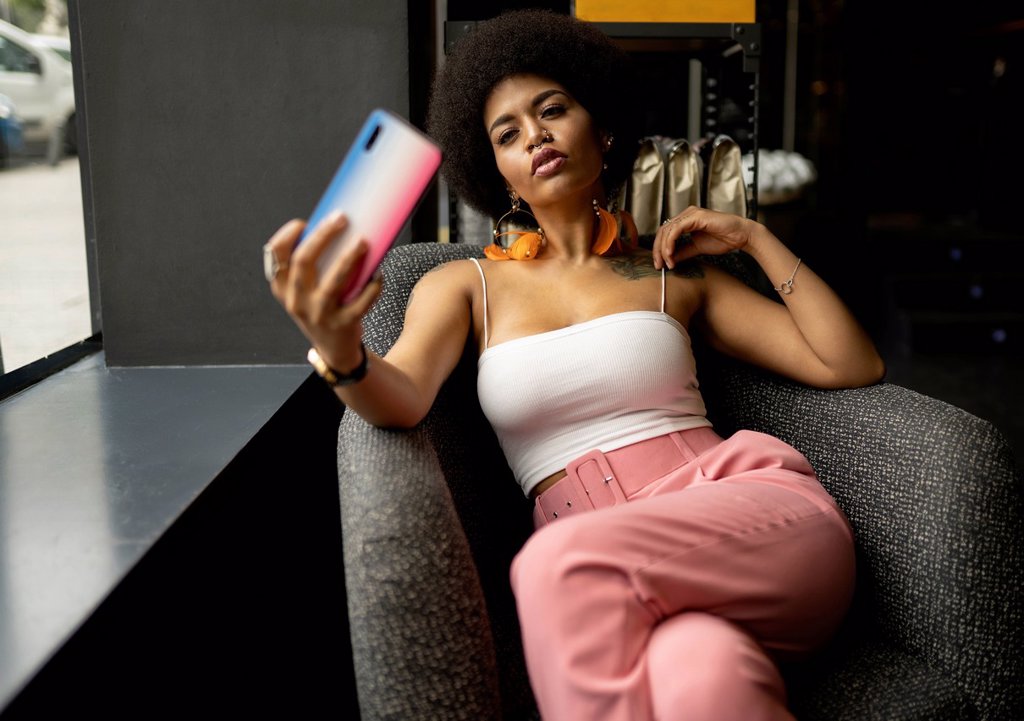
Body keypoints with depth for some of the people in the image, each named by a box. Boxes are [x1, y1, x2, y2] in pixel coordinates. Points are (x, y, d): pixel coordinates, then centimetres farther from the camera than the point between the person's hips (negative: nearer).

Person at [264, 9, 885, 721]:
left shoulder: (676, 273, 19)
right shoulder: (464, 286, 17)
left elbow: (854, 366, 16)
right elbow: (400, 399, -5)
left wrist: (755, 237, 12)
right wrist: (340, 352, -28)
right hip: (604, 582, -1)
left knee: (565, 564, -32)